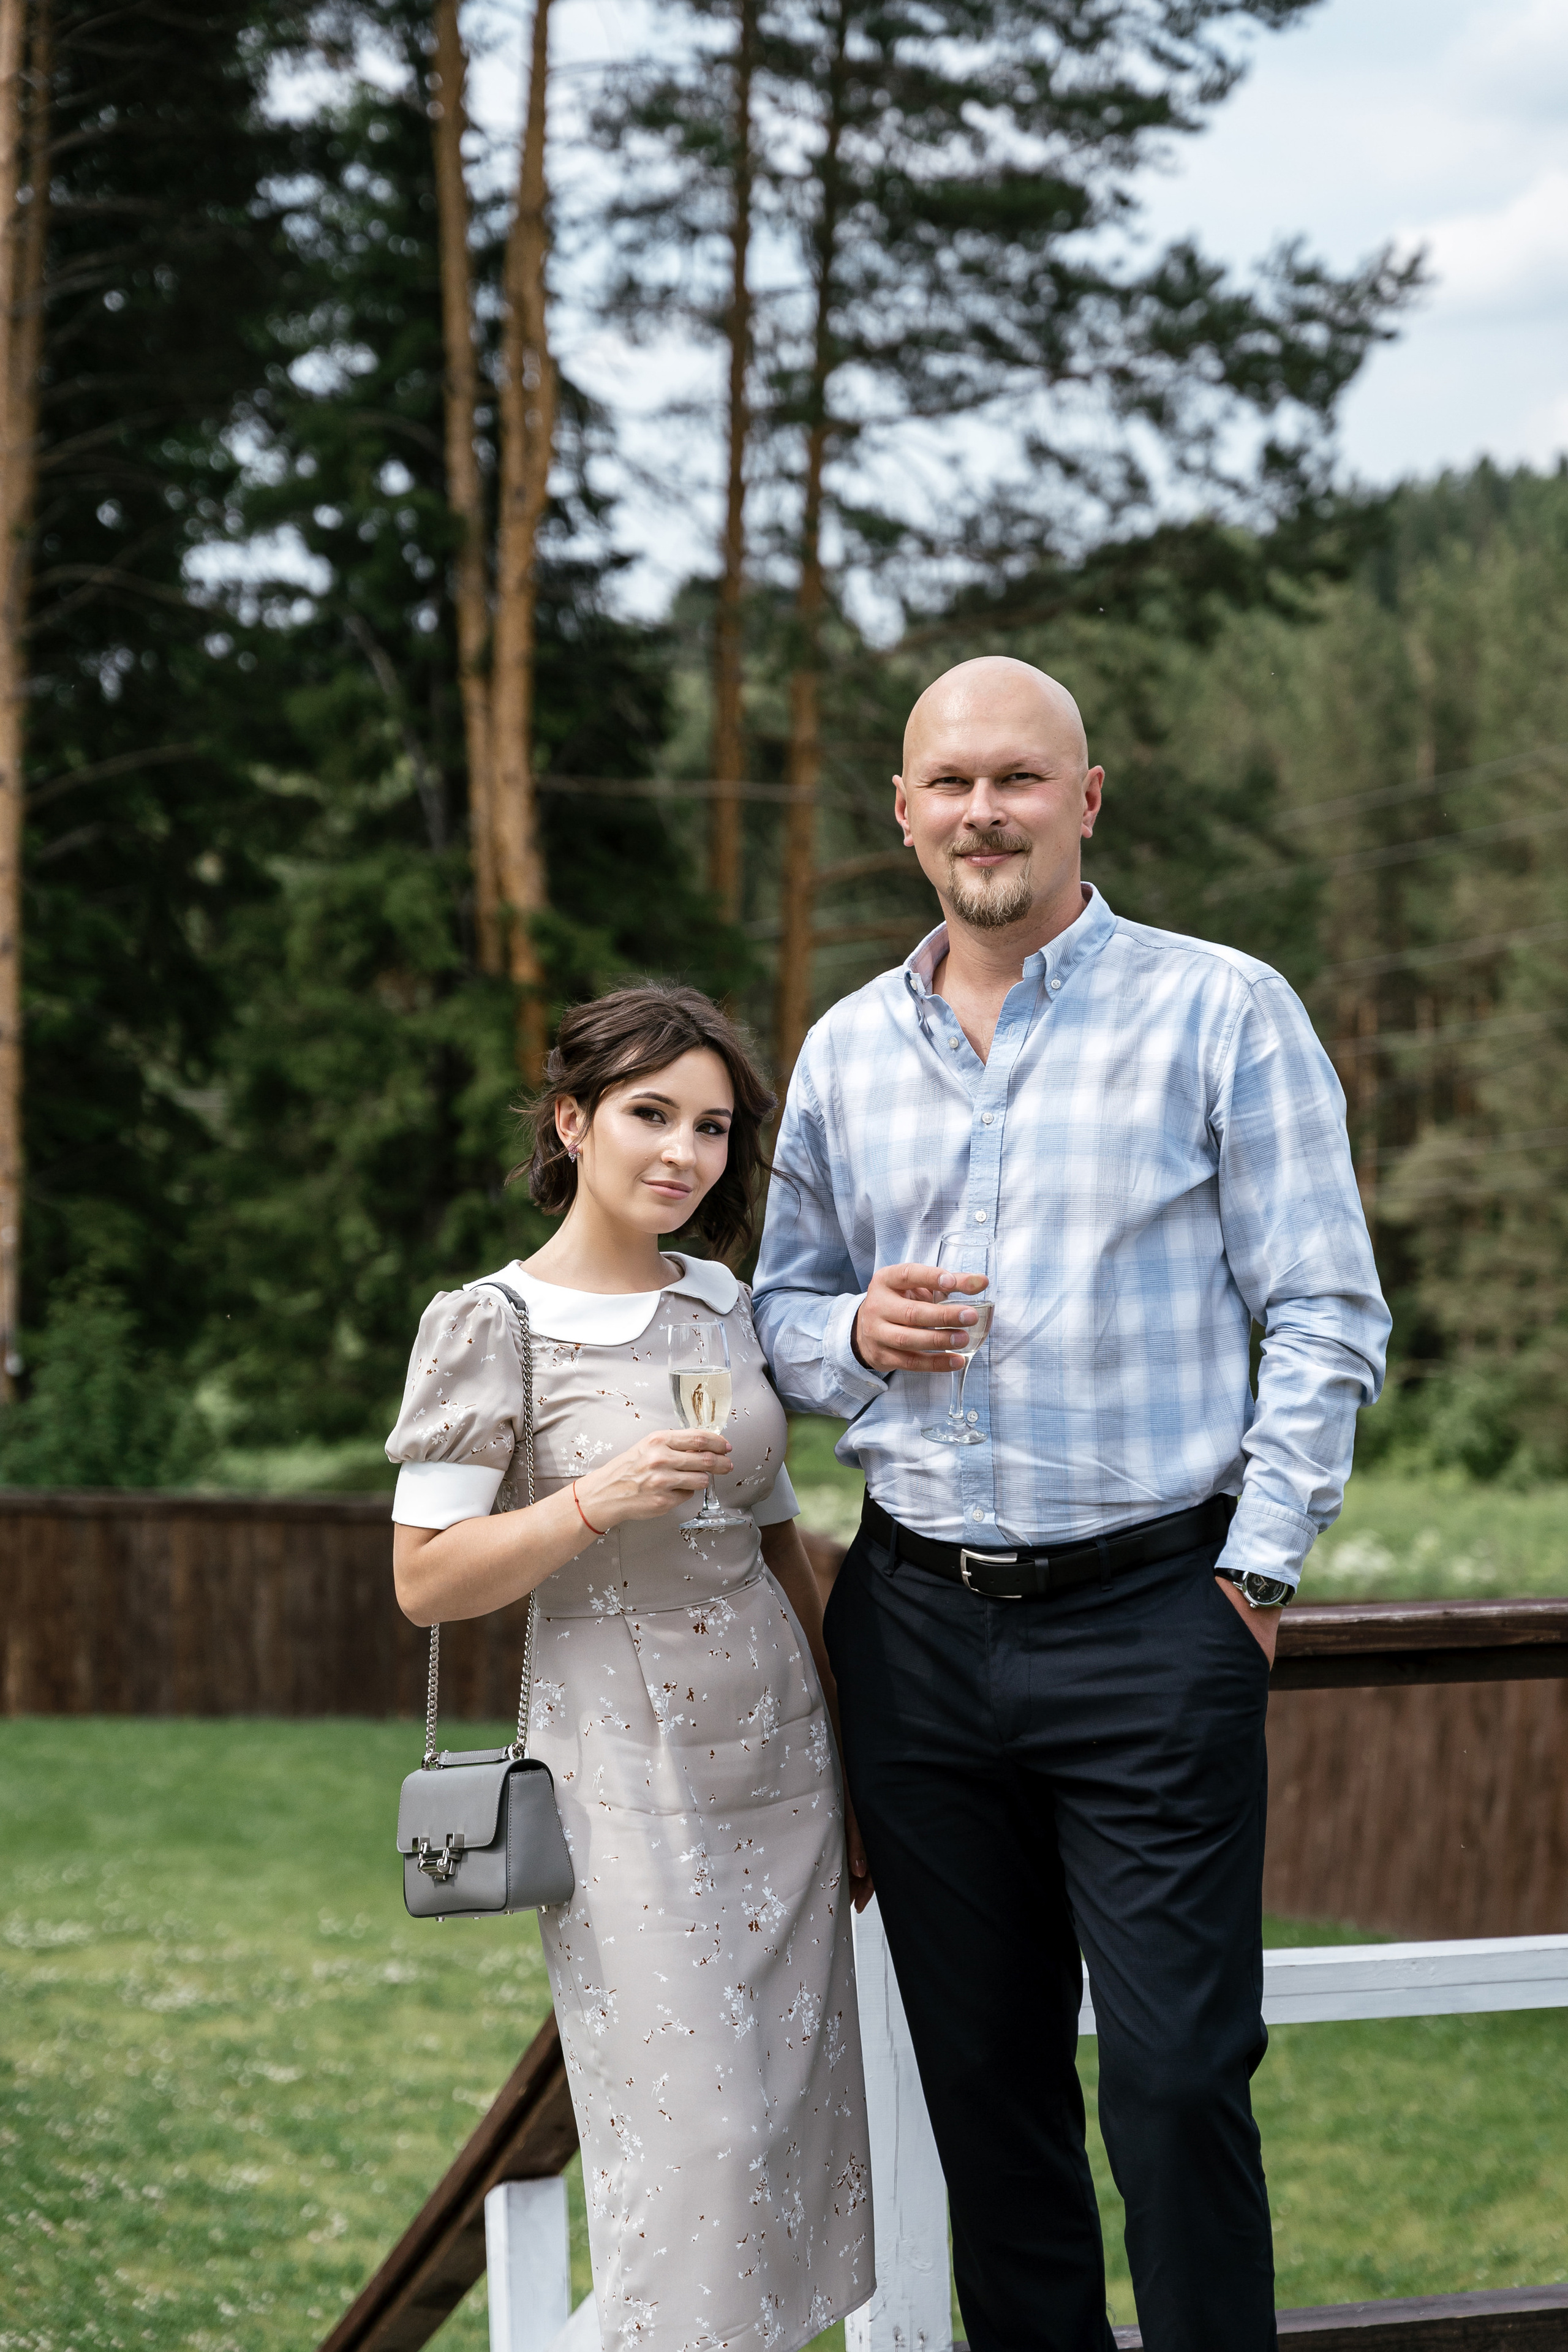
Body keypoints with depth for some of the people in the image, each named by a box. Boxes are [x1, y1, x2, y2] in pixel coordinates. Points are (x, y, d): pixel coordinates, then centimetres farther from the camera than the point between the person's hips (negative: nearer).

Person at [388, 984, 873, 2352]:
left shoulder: (723, 1305, 10)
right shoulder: (490, 1326, -6)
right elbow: (426, 1581, -8)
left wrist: (857, 1759, 16)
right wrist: (597, 1502, -22)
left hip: (780, 1766, 6)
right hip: (630, 1785, -6)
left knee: (796, 2114, 5)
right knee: (694, 2127, -9)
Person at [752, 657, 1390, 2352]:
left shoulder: (1220, 1010, -2)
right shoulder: (846, 1049, 12)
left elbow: (1323, 1316, -3)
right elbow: (781, 1305, 19)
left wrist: (1258, 1568, -9)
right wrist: (858, 1334, -4)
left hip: (1151, 1615, -4)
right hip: (916, 1622, 5)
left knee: (1178, 2080, -7)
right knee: (982, 2079, 10)